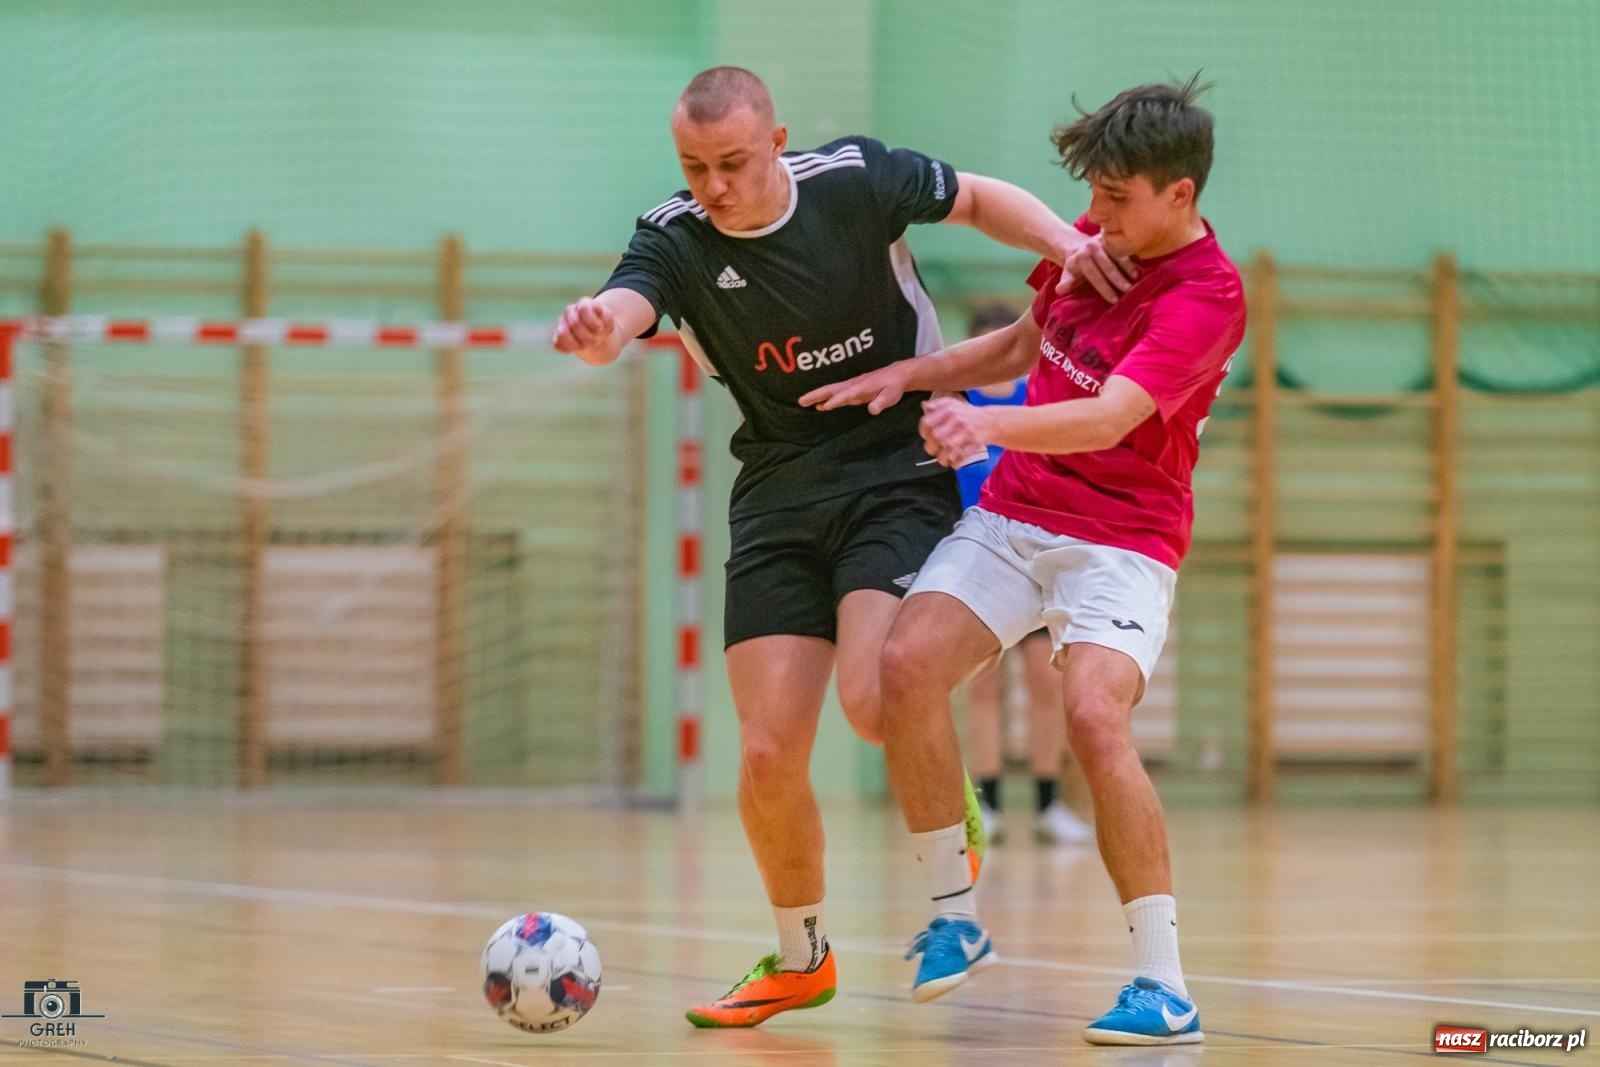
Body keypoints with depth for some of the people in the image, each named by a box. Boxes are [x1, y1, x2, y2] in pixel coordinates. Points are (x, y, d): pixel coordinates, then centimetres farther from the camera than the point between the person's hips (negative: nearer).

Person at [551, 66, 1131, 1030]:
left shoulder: (855, 179, -12)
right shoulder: (675, 239, -11)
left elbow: (976, 198, 6)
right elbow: (621, 311, -32)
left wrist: (1062, 238, -13)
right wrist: (594, 330, -56)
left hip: (901, 471, -2)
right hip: (777, 492, 2)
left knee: (872, 700, -25)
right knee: (768, 757, -4)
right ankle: (801, 958, 20)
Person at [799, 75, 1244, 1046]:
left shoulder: (1207, 296, -18)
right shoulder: (1095, 238, 5)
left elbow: (1107, 419, -31)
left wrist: (989, 423, -46)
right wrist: (909, 374, 10)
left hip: (1122, 538, -6)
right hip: (1013, 513, 6)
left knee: (1095, 717, -28)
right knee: (908, 664, -17)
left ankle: (1165, 986, -20)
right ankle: (955, 913, -2)